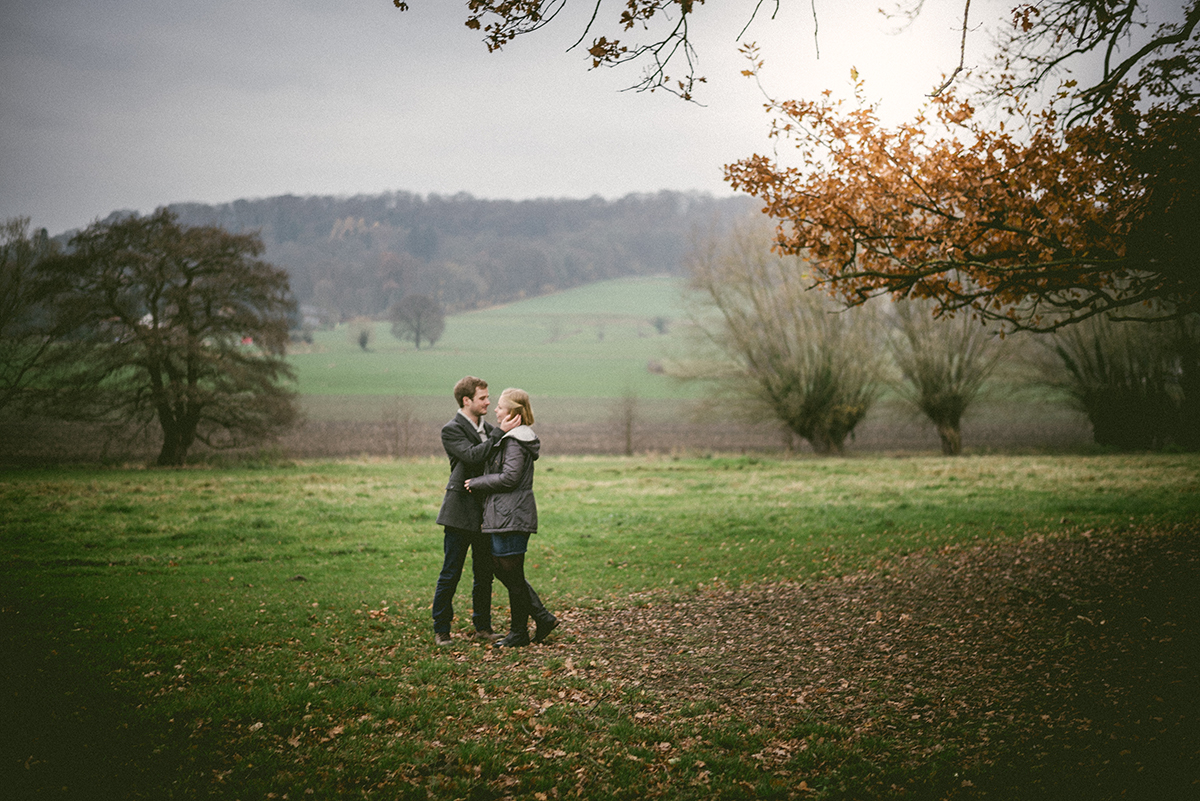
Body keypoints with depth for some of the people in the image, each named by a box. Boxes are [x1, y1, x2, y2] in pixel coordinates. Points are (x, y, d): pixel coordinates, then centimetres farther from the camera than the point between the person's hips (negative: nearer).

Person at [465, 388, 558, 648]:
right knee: (502, 571, 14)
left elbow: (508, 478, -22)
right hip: (505, 516, 10)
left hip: (511, 516, -10)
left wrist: (476, 483, -11)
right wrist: (479, 483, 14)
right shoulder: (517, 437, 16)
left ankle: (519, 633, 10)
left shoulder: (515, 441, -15)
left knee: (512, 576, 0)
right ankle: (543, 617, 17)